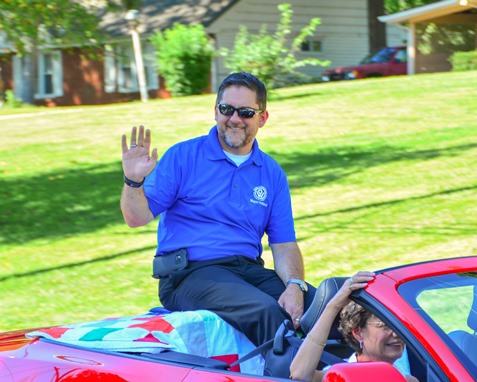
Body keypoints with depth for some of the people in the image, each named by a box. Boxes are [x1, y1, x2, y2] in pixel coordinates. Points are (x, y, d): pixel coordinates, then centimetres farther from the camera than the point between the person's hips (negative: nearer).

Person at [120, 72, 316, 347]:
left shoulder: (273, 174, 15)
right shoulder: (183, 156, 3)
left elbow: (284, 245, 11)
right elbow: (138, 217, -1)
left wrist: (295, 285, -8)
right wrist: (134, 181, -21)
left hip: (249, 270, 5)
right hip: (190, 273, -4)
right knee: (266, 311, -32)